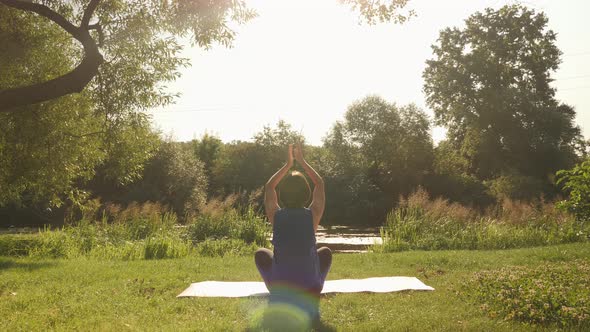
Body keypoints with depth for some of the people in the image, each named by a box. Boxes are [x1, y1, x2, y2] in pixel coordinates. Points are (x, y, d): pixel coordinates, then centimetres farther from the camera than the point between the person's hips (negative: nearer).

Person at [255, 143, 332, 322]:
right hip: (310, 288, 0)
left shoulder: (276, 216, -7)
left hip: (279, 287, 1)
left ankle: (279, 299, 18)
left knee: (261, 253, 26)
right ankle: (312, 300, 16)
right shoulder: (312, 215, -9)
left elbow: (269, 187, 13)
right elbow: (320, 184, 9)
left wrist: (288, 164, 16)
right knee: (325, 252, 28)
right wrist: (302, 161, 15)